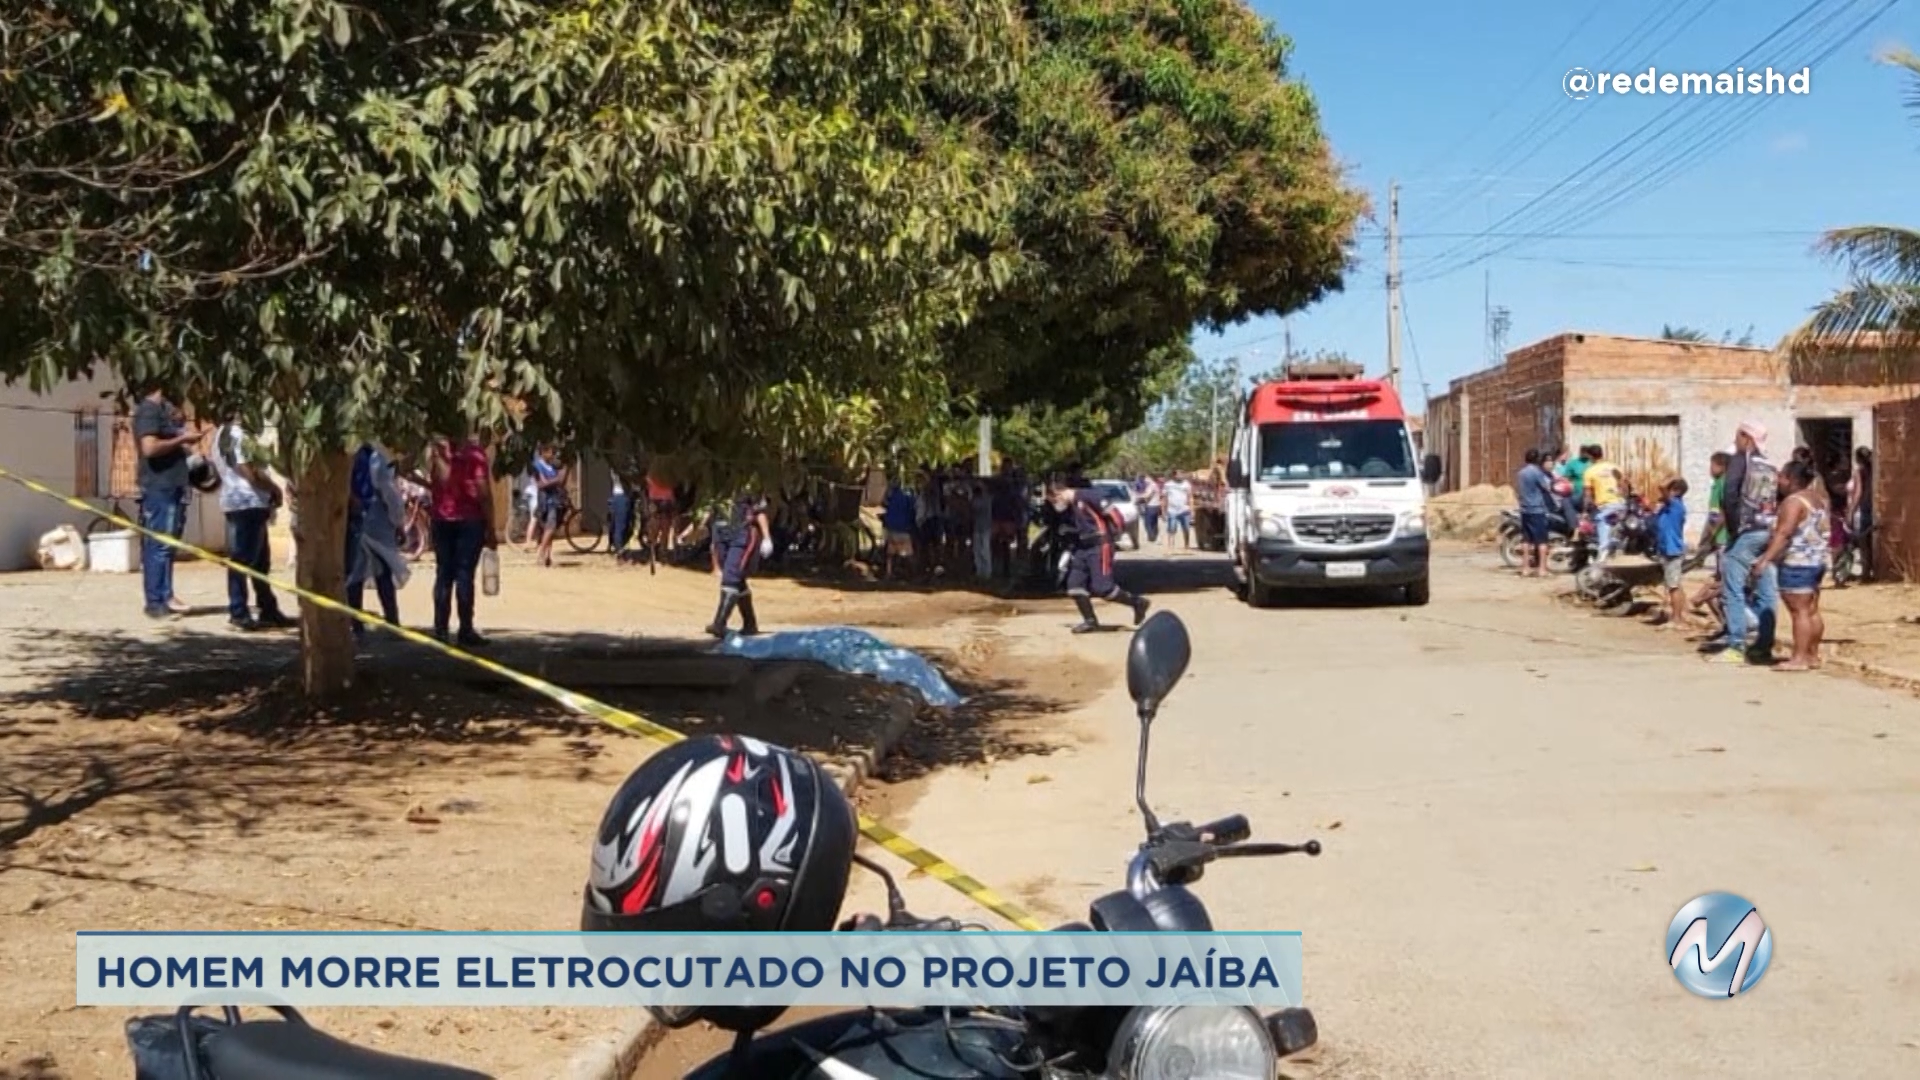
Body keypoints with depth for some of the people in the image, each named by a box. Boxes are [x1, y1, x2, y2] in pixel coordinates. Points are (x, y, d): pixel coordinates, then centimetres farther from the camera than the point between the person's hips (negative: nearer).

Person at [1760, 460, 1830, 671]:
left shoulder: (1793, 501, -14)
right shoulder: (1818, 499, 16)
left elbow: (1783, 533, -23)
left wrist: (1766, 558, -26)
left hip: (1797, 563, -10)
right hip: (1818, 561, 10)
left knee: (1799, 611, -10)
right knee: (1812, 611, 12)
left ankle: (1799, 658, -11)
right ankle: (1813, 655, 16)